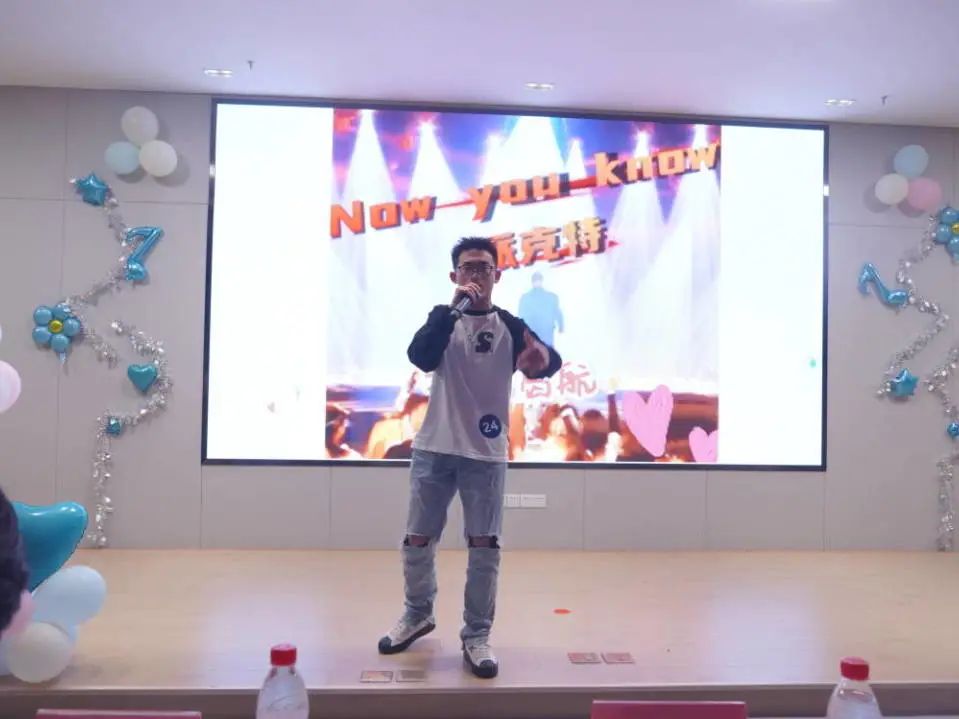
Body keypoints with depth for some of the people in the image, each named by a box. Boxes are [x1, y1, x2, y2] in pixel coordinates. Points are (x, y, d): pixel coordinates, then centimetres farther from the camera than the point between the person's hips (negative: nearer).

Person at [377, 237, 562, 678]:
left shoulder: (510, 326, 0)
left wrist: (542, 357, -40)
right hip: (434, 448, 2)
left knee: (484, 547, 2)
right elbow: (420, 357, -16)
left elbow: (550, 362, -16)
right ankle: (418, 615, 34)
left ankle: (476, 636, 18)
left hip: (486, 454, -1)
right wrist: (451, 309, -24)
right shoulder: (444, 319, 4)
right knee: (417, 540, 10)